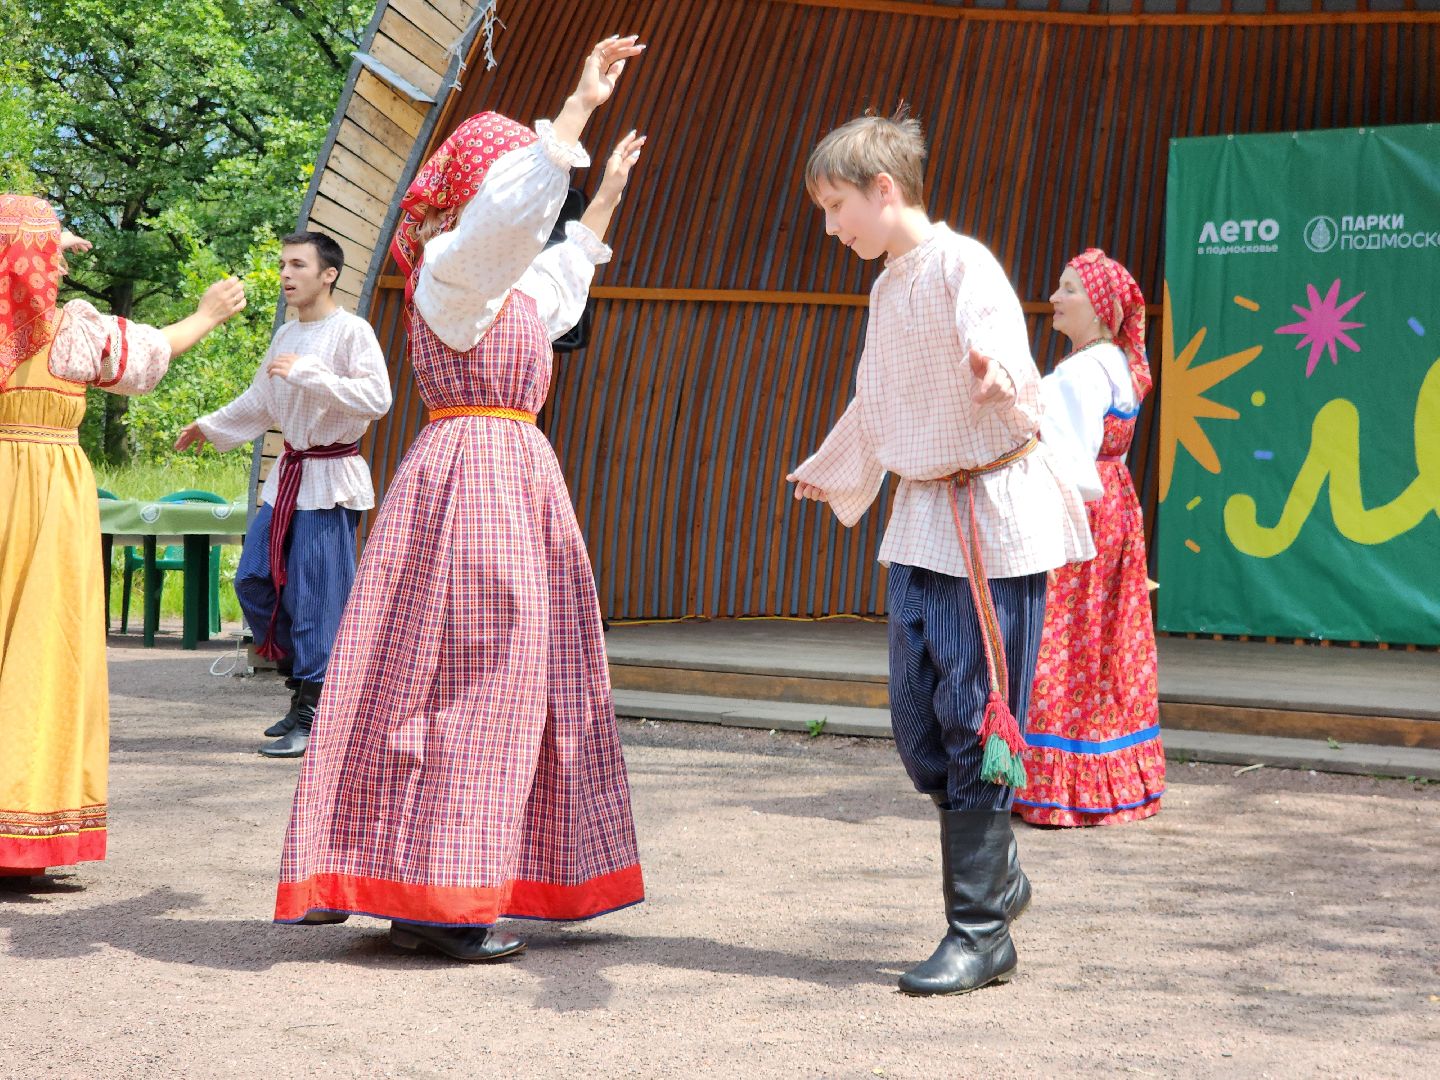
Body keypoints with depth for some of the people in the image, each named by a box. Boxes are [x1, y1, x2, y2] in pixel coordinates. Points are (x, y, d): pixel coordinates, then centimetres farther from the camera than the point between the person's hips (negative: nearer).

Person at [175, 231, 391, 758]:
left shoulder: (351, 331, -11)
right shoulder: (286, 335, 14)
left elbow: (377, 398, -23)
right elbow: (261, 400, 29)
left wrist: (307, 374, -25)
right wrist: (211, 426, 30)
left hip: (330, 480, -8)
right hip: (288, 476, 8)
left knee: (315, 600, -7)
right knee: (253, 580, 6)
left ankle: (311, 716, 2)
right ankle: (302, 680, 22)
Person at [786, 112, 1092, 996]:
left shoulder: (961, 264, -11)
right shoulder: (887, 288, 16)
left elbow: (996, 331, -33)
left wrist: (999, 373, -57)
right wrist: (830, 473, 47)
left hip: (994, 518, -8)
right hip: (922, 521, 8)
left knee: (976, 718, -7)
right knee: (918, 724, 6)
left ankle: (981, 934, -1)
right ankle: (999, 875, 24)